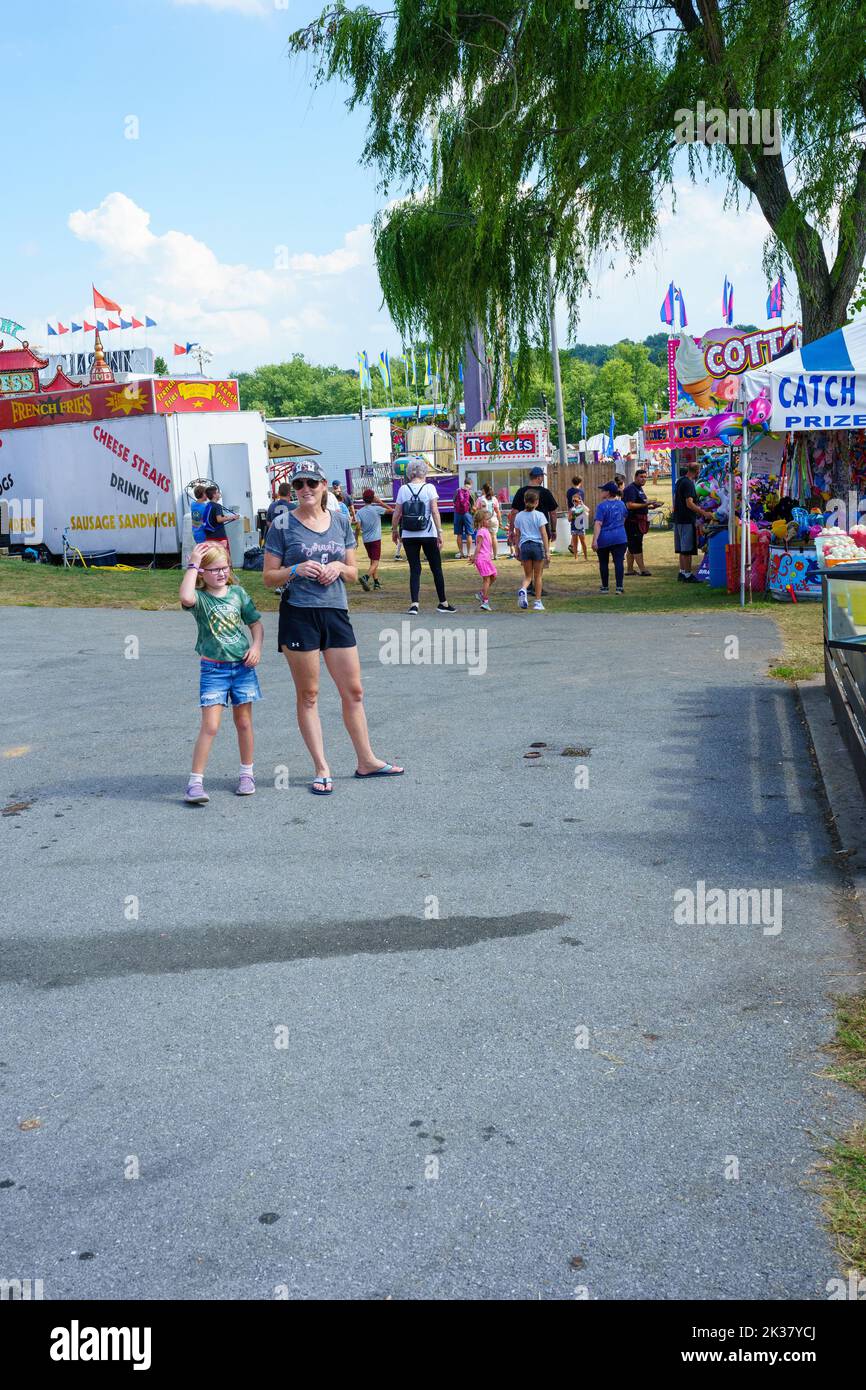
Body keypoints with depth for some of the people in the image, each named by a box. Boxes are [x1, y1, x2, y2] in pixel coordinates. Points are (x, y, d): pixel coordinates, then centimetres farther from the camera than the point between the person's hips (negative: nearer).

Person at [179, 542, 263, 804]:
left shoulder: (237, 592, 4)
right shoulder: (200, 597, -8)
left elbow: (256, 623, 11)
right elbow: (186, 598, -33)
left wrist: (256, 646, -6)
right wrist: (192, 565, -23)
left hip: (242, 665, 3)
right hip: (213, 669, -3)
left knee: (243, 722, 13)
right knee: (210, 726, -9)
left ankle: (247, 773, 28)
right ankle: (195, 782, -4)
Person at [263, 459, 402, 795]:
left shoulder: (340, 521, 9)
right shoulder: (283, 525, -2)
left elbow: (353, 572, 14)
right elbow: (269, 577, -1)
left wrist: (339, 567, -7)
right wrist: (296, 570, -18)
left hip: (336, 613, 4)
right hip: (299, 615, -4)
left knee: (353, 692, 9)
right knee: (308, 695, 3)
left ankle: (366, 761, 23)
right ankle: (321, 770, 11)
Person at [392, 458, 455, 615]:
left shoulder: (403, 489, 1)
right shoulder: (429, 487, -4)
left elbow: (397, 514, 0)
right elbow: (435, 511, -12)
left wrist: (394, 530, 14)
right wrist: (439, 532, -10)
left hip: (408, 536, 2)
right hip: (428, 534, -2)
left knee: (414, 569, 7)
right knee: (436, 568, 10)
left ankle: (414, 604, -6)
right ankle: (443, 603, 17)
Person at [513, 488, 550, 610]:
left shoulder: (519, 516, 5)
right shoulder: (539, 515, -4)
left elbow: (517, 535, 10)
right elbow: (544, 535, -7)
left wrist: (517, 551, 19)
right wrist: (547, 552, -5)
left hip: (524, 546, 2)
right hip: (537, 545, -2)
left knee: (528, 575, 12)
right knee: (537, 576, 9)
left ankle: (523, 590, -19)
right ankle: (538, 602, 11)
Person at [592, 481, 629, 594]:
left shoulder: (602, 506, -11)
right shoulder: (621, 504, 6)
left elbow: (598, 524, -18)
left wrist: (594, 540, -21)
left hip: (604, 539, -3)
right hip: (620, 537, 3)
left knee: (603, 563, 9)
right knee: (619, 562, 0)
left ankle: (605, 587, 16)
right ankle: (619, 587, -6)